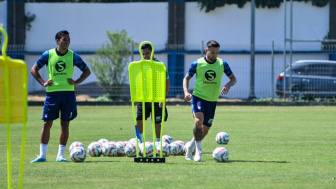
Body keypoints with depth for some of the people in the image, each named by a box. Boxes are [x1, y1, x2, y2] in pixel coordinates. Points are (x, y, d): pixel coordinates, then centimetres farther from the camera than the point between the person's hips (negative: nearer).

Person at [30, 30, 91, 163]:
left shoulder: (73, 56, 3)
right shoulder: (48, 55, 2)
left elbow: (87, 71, 11)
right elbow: (34, 70, 10)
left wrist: (76, 82, -2)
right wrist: (43, 83, -2)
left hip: (68, 93, 1)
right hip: (52, 93, -1)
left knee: (65, 125, 2)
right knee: (47, 123, -2)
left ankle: (60, 155, 9)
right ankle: (42, 155, 3)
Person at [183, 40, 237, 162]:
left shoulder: (222, 64, -1)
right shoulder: (197, 64, -5)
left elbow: (233, 79, 7)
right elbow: (187, 78, 5)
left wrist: (228, 85, -16)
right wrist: (186, 92, -13)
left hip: (212, 100, 3)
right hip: (198, 97, -3)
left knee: (205, 129, 9)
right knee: (199, 120, -27)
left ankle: (190, 146, 34)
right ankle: (198, 149, -15)